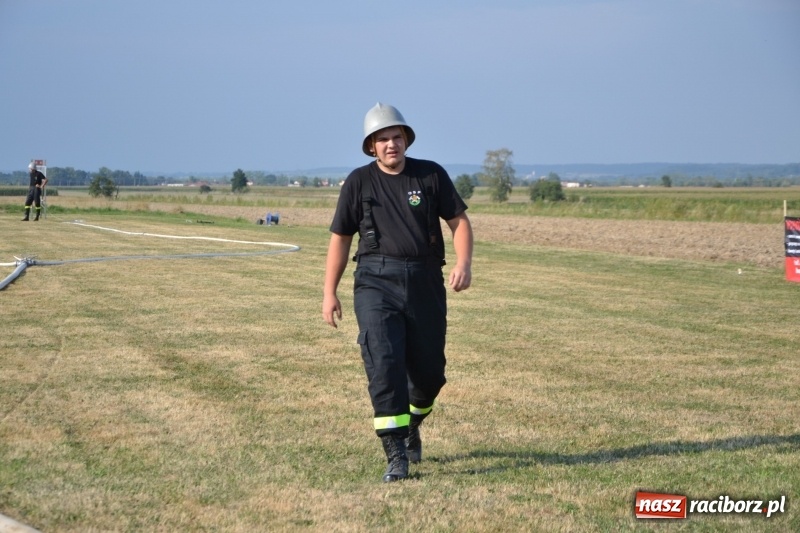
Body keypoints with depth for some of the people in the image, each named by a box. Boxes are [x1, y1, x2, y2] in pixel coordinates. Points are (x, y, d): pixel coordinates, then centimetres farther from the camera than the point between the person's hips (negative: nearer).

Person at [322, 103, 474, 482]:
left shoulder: (431, 175, 5)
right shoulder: (359, 181, 5)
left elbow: (459, 221, 5)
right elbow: (340, 237, 10)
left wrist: (464, 263, -13)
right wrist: (329, 293, 6)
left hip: (425, 282, 2)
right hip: (376, 281, -1)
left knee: (429, 371, 8)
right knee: (384, 363, -16)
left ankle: (411, 425, 40)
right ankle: (396, 454, -15)